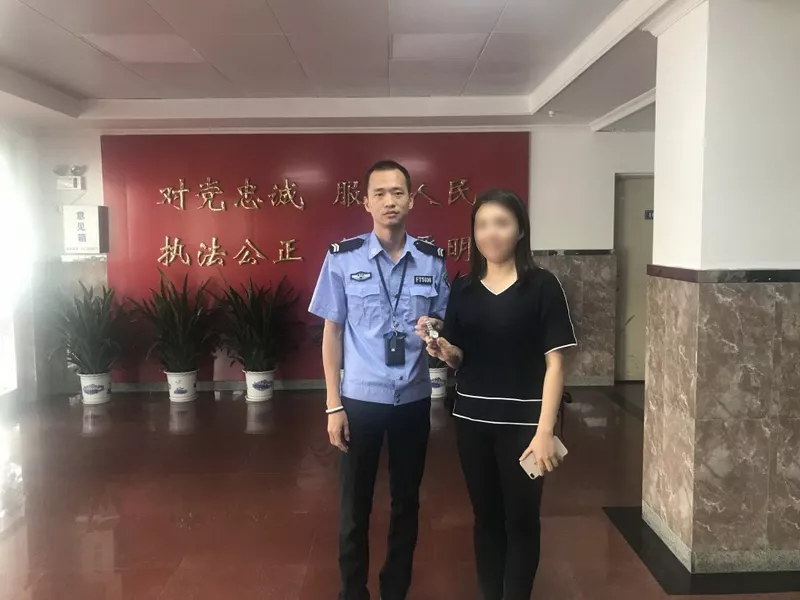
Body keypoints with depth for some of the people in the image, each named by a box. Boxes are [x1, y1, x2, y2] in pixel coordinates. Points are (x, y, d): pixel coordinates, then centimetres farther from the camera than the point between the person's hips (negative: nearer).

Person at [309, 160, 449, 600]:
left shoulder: (432, 261, -2)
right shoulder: (343, 258, -6)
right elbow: (332, 333, -2)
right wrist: (333, 405, -4)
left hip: (414, 399, 2)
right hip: (360, 399, -2)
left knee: (406, 501, 16)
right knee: (354, 505, 11)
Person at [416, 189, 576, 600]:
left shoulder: (542, 286, -7)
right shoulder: (463, 289, 5)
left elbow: (554, 361, -10)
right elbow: (461, 358, 10)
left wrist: (544, 431, -16)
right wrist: (442, 350, -13)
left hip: (521, 420, -3)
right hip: (472, 418, 4)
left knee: (521, 519, 7)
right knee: (486, 516, 14)